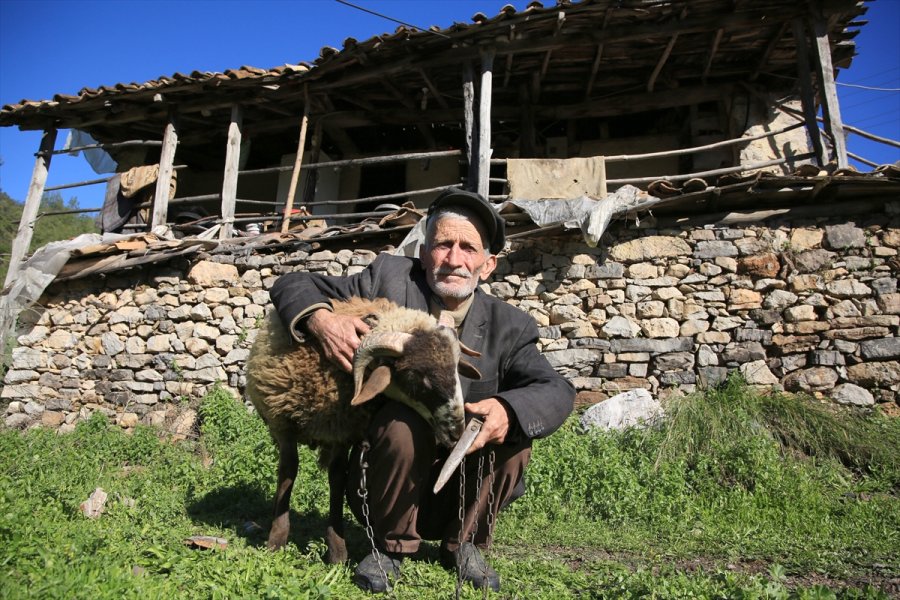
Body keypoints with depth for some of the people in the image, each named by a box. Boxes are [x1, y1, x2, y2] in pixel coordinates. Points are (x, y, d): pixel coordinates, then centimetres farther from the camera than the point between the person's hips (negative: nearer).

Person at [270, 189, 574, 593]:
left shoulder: (507, 328, -6)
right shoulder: (389, 279, -10)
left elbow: (557, 391, -15)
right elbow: (291, 285, -5)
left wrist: (507, 410, -37)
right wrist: (321, 319, -29)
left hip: (458, 494, 2)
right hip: (382, 481, -1)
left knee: (515, 429, -22)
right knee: (404, 423, -31)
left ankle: (462, 543, 3)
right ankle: (392, 544, -2)